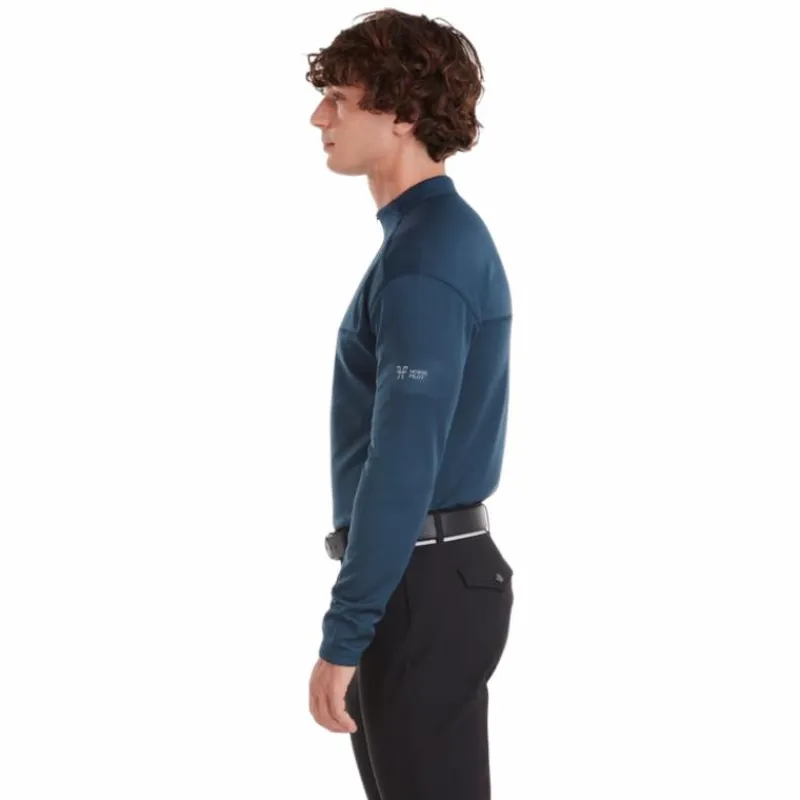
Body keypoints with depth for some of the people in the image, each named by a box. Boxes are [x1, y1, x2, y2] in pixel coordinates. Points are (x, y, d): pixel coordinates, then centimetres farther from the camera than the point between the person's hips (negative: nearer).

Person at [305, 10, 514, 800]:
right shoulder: (445, 232, 12)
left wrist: (342, 637, -22)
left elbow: (402, 465, -25)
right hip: (437, 568, 10)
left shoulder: (424, 257, -19)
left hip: (421, 584, -10)